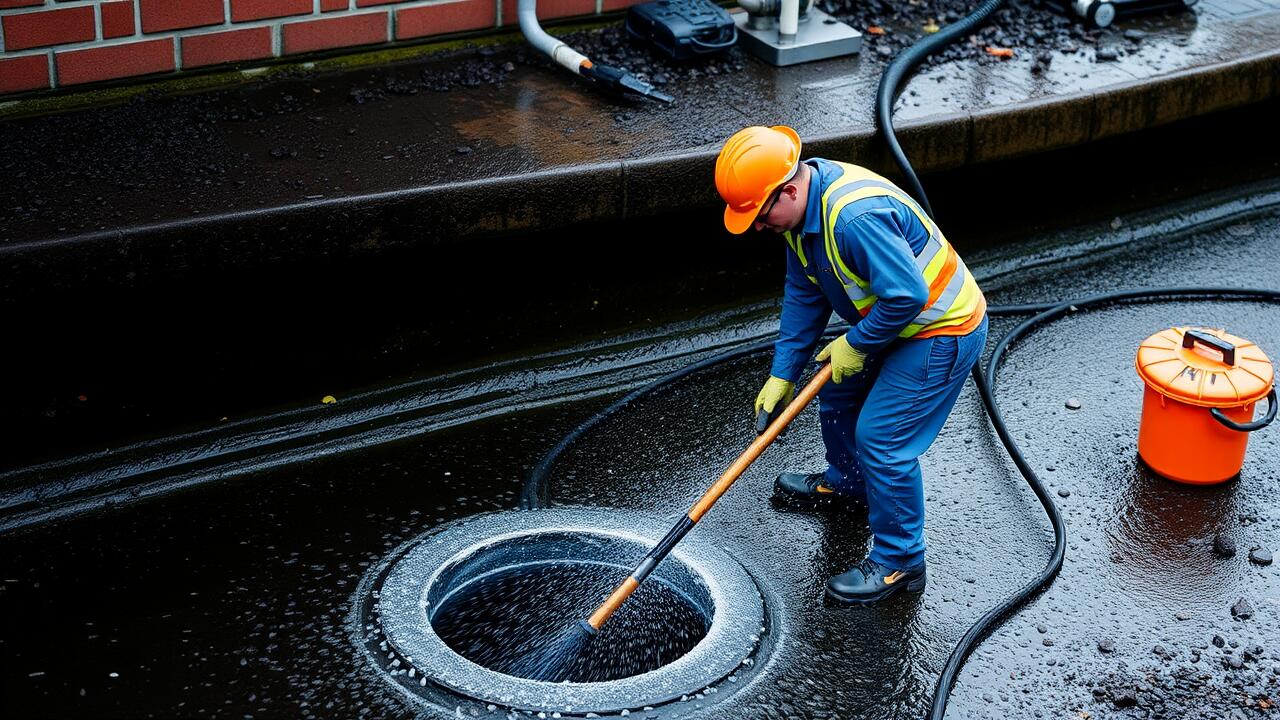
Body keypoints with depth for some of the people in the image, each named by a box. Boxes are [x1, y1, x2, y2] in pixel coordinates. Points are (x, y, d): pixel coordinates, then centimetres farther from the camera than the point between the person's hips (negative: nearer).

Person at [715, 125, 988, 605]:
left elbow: (906, 295, -33)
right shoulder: (804, 208, -3)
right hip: (892, 321, 10)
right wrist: (782, 374, 3)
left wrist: (855, 345, -18)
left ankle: (899, 562, 7)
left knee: (881, 439, -9)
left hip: (941, 333, -10)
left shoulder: (855, 216, -35)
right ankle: (848, 486, 50)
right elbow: (804, 294, 5)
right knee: (837, 396, 22)